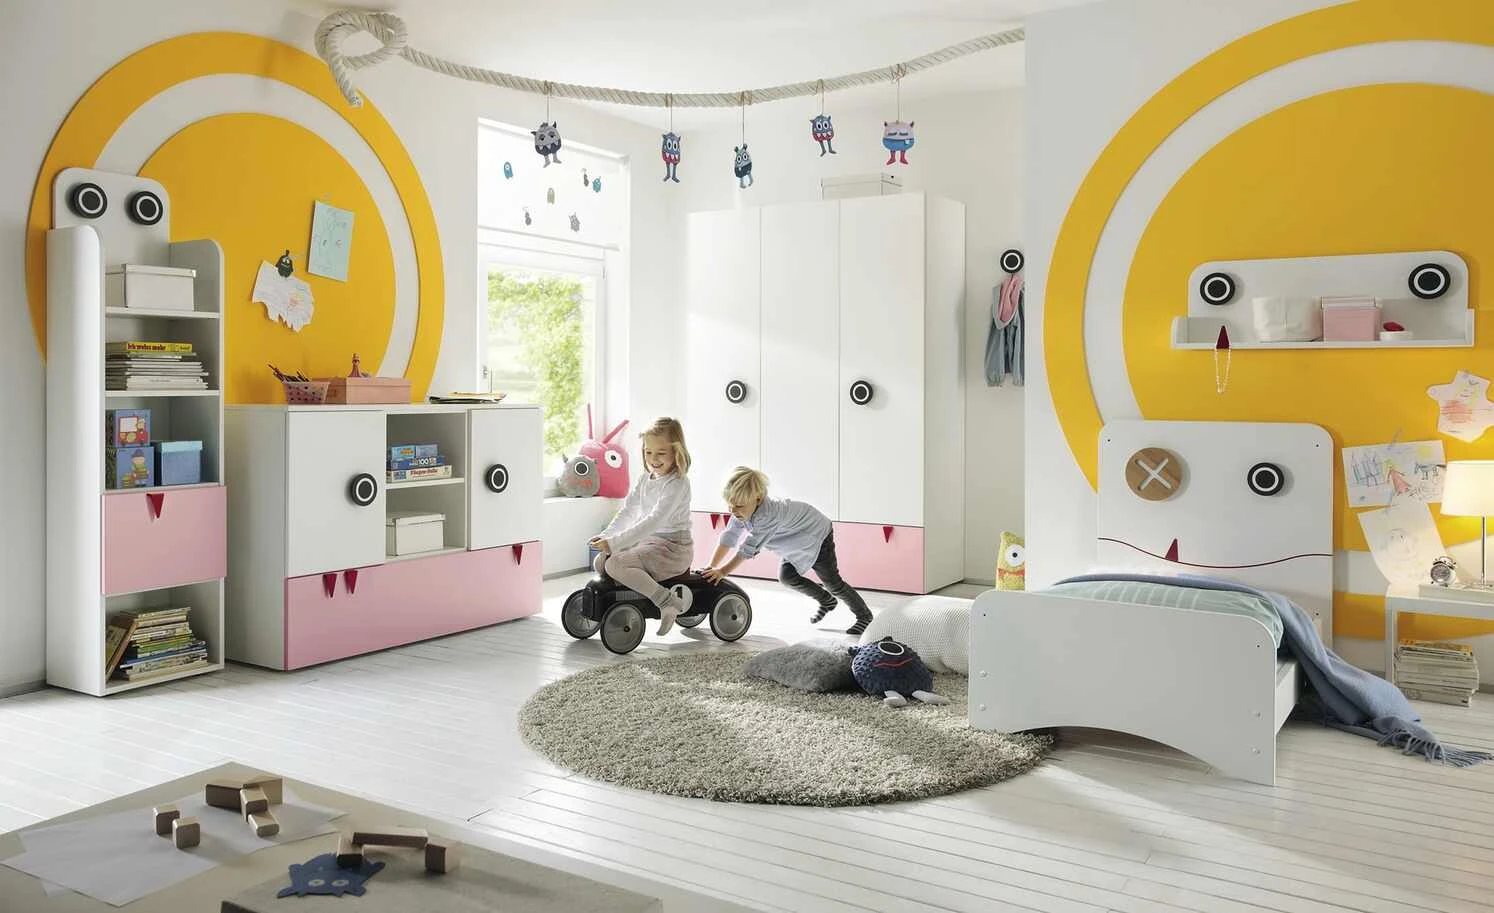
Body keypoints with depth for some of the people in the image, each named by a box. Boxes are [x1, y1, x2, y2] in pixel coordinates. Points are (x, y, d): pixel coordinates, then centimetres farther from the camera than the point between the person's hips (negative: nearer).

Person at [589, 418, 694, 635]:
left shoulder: (677, 483, -19)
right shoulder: (645, 479, 9)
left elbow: (653, 521, -28)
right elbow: (627, 511, 12)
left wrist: (614, 542, -30)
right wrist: (605, 535, -4)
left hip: (672, 547, -9)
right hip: (647, 541, 9)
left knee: (615, 564, -25)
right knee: (600, 562, 5)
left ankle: (667, 601, -23)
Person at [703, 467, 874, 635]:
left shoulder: (767, 515, -42)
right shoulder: (742, 510, -17)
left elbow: (748, 549, -40)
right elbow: (729, 538, -13)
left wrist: (722, 571, -34)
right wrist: (711, 567, -20)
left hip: (818, 534, -8)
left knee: (832, 582, 0)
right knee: (786, 576, 3)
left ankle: (864, 615, 21)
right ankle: (827, 601, 24)